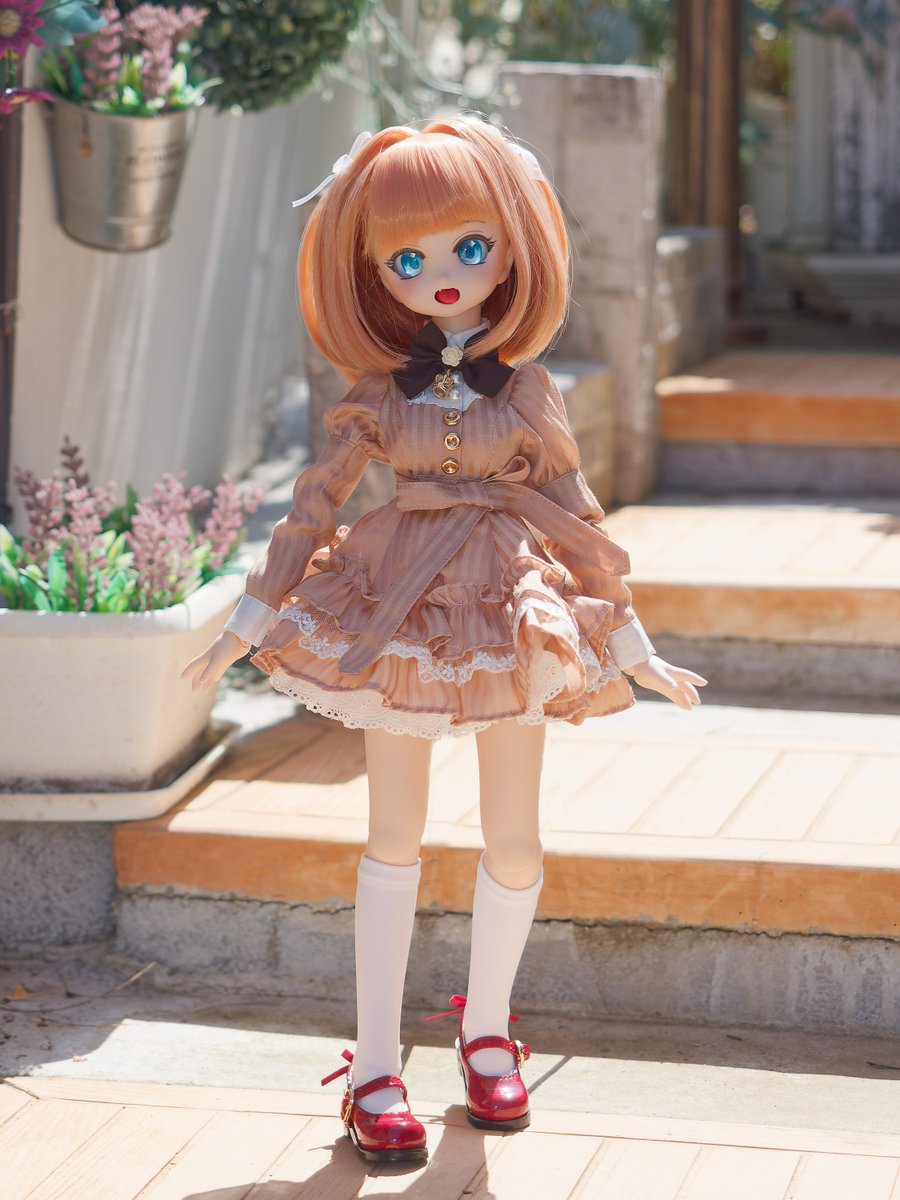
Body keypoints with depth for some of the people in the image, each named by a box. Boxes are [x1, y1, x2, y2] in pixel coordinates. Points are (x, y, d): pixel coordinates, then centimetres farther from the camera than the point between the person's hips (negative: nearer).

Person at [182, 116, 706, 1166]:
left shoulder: (527, 391, 0)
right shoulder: (376, 394, -1)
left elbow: (575, 516, 3)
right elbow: (313, 504, 3)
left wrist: (635, 647, 5)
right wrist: (245, 627, 3)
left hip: (508, 609, 0)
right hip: (396, 609, 0)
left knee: (513, 844, 4)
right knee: (393, 840, 5)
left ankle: (486, 1029, 29)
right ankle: (376, 1070, 12)